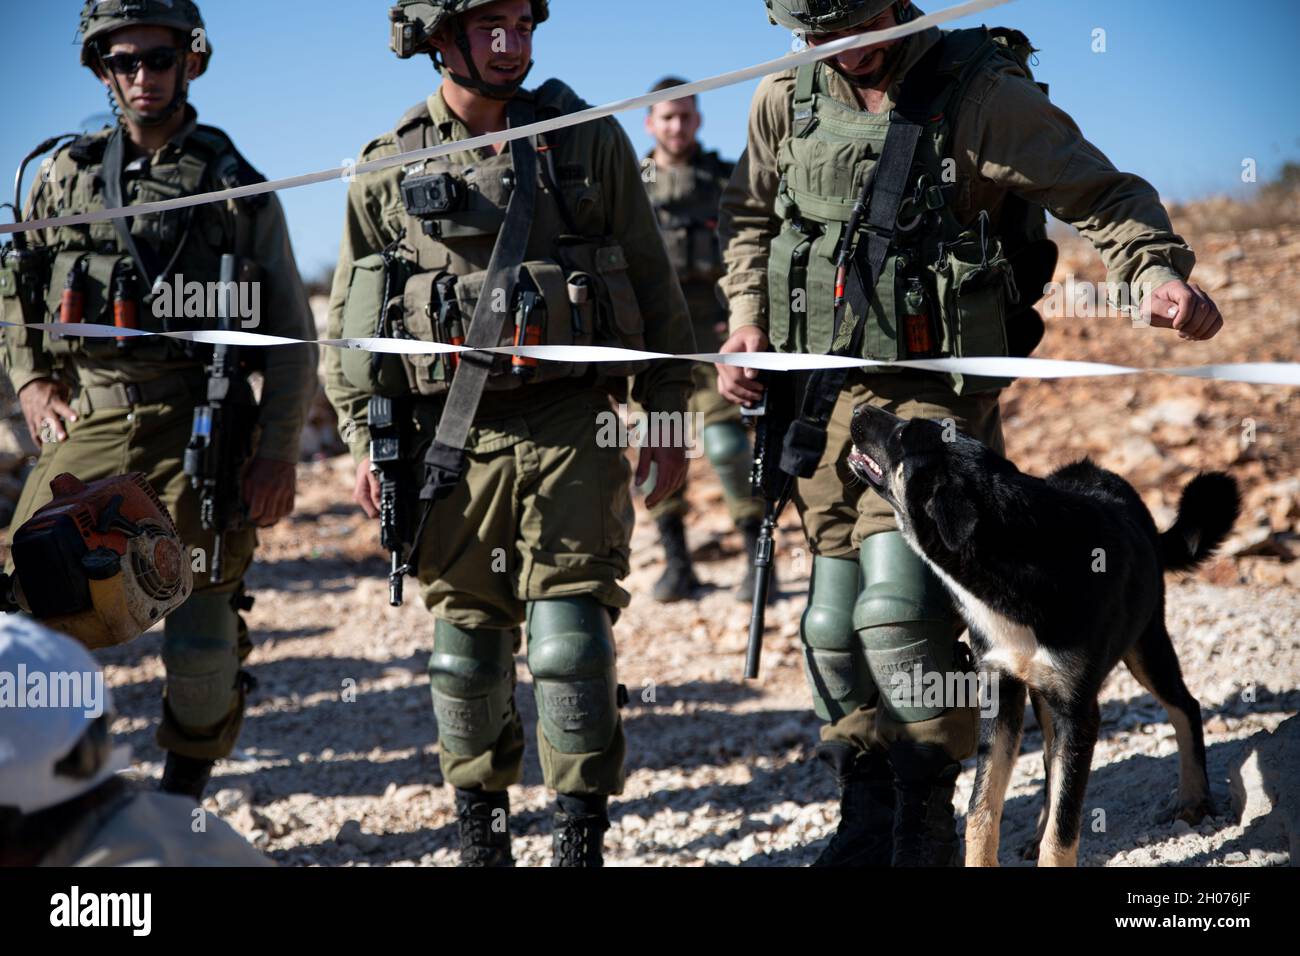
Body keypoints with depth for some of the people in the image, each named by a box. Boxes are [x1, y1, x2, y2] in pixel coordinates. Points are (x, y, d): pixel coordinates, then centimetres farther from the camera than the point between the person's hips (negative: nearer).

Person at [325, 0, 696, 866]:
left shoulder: (587, 139, 4)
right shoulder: (388, 169, 7)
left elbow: (652, 284, 7)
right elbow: (352, 320, 13)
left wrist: (668, 418, 5)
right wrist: (366, 443, 7)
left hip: (570, 426, -1)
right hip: (452, 434, 2)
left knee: (571, 637, -8)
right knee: (466, 642, 8)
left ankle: (583, 841, 2)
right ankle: (481, 835, 24)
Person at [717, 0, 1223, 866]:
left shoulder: (982, 92, -9)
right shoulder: (787, 98, 6)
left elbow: (1103, 193, -7)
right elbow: (750, 217, 22)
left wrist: (1155, 268, -25)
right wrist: (747, 319, 8)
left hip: (937, 392, -5)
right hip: (824, 393, 6)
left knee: (897, 604, -19)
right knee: (835, 619, 8)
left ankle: (924, 833, -5)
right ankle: (866, 832, 23)